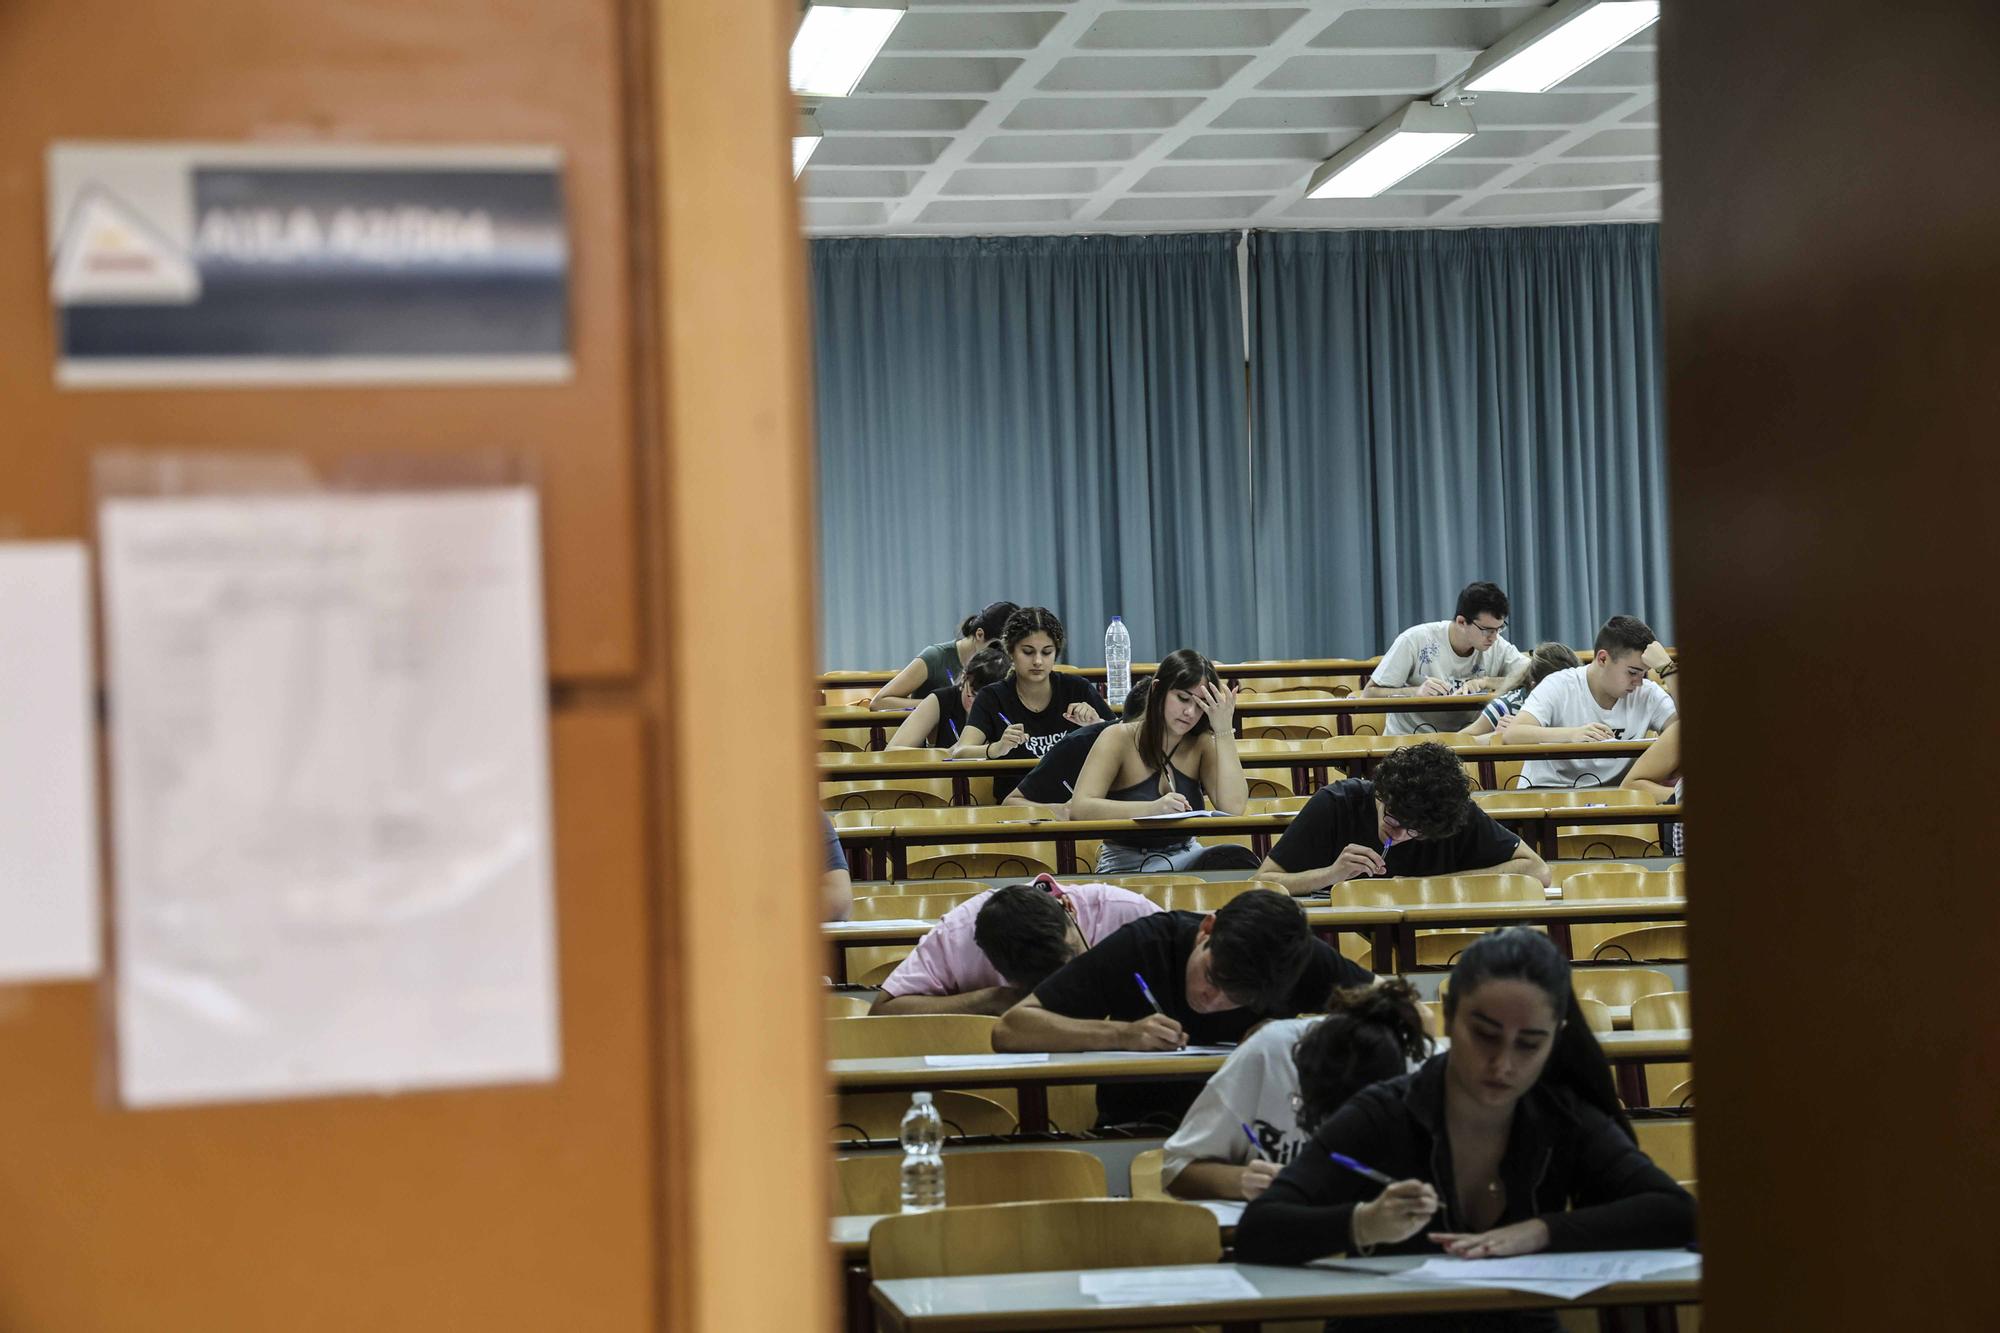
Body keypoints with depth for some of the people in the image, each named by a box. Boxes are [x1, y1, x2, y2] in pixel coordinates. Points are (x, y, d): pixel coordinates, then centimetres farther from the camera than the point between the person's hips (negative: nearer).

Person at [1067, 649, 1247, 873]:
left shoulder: (1201, 745, 4)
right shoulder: (1120, 739, -8)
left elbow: (1233, 808, -12)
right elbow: (1079, 809, -22)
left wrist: (1225, 730, -13)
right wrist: (1152, 808, -35)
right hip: (1125, 863, -5)